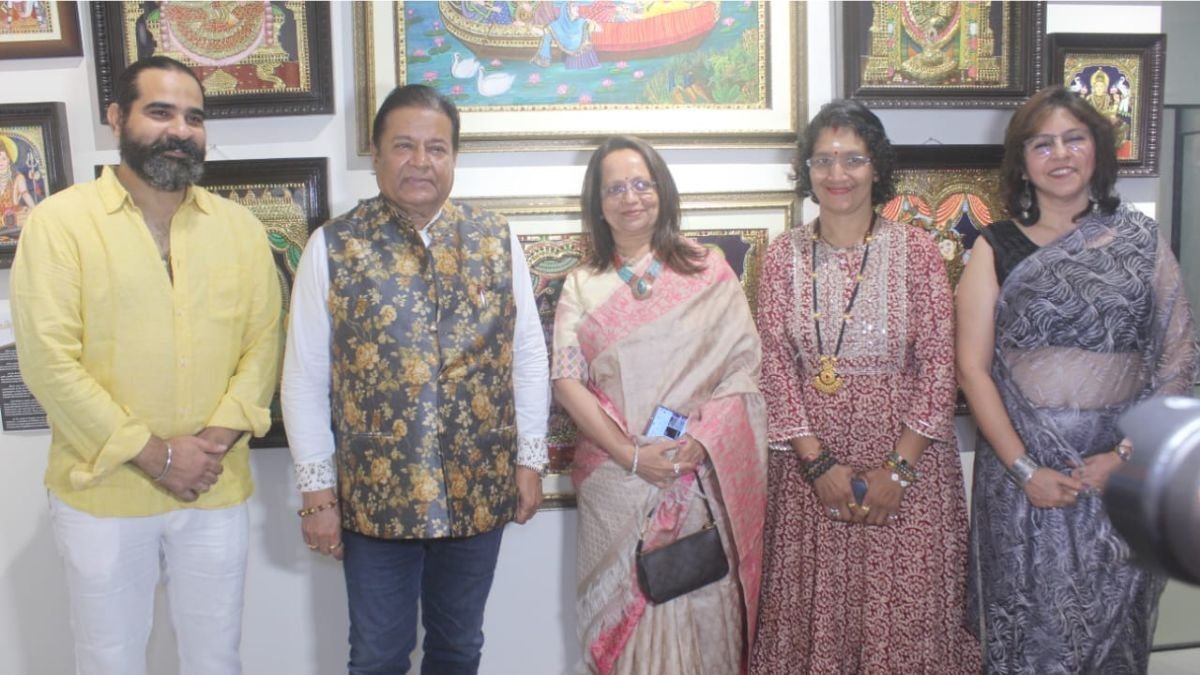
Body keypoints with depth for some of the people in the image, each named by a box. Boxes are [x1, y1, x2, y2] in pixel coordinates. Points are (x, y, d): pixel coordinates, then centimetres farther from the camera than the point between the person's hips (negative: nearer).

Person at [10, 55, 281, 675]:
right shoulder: (59, 221, -7)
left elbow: (263, 342, 3)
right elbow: (49, 361, -12)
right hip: (102, 494, -2)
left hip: (216, 492, 3)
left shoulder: (241, 228, 4)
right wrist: (153, 453, -15)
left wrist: (218, 438, -12)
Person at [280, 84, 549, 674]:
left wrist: (529, 460, 2)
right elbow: (304, 378, -5)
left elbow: (528, 355, 3)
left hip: (478, 490, 2)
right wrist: (317, 489, -5)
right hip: (374, 494, -1)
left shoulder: (496, 240, 0)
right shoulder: (333, 248, -6)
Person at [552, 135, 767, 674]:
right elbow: (567, 381, -1)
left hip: (702, 477, -1)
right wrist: (631, 454, -12)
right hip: (615, 479, 1)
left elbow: (743, 366, 0)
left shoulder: (709, 273, 4)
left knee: (700, 607, 4)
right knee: (623, 607, 7)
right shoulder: (582, 286, 7)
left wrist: (700, 439, -15)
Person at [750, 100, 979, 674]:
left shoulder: (915, 249, -3)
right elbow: (776, 364, -2)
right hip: (810, 460, 1)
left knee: (906, 610, 7)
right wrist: (818, 463, -10)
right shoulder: (784, 255, 1)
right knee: (817, 609, 10)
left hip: (906, 456, -1)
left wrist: (898, 469, -12)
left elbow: (939, 365, -6)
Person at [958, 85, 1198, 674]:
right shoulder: (996, 248, 1)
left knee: (1112, 624, 11)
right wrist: (1024, 467, -11)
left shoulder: (1140, 240, 4)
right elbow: (972, 367, -4)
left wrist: (1125, 455, -9)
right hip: (1022, 466, -1)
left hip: (1122, 473, 1)